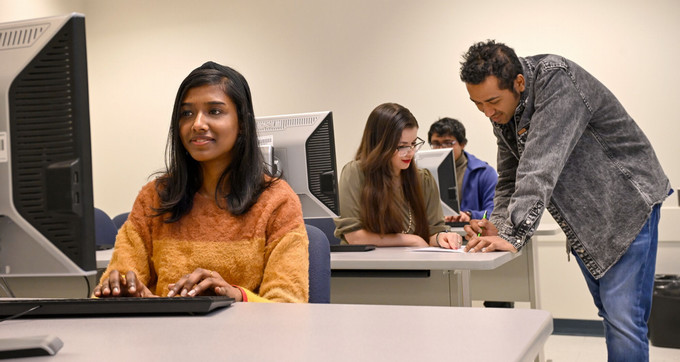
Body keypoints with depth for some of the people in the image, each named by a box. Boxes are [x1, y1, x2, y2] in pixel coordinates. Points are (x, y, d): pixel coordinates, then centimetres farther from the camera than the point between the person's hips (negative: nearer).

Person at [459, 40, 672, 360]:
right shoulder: (501, 110, -2)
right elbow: (510, 177, 4)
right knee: (610, 315, 13)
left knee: (623, 318, -13)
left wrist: (514, 235, -39)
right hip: (582, 218, 8)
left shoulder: (556, 79, -26)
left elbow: (541, 167, -35)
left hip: (626, 200, -7)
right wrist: (498, 224, -14)